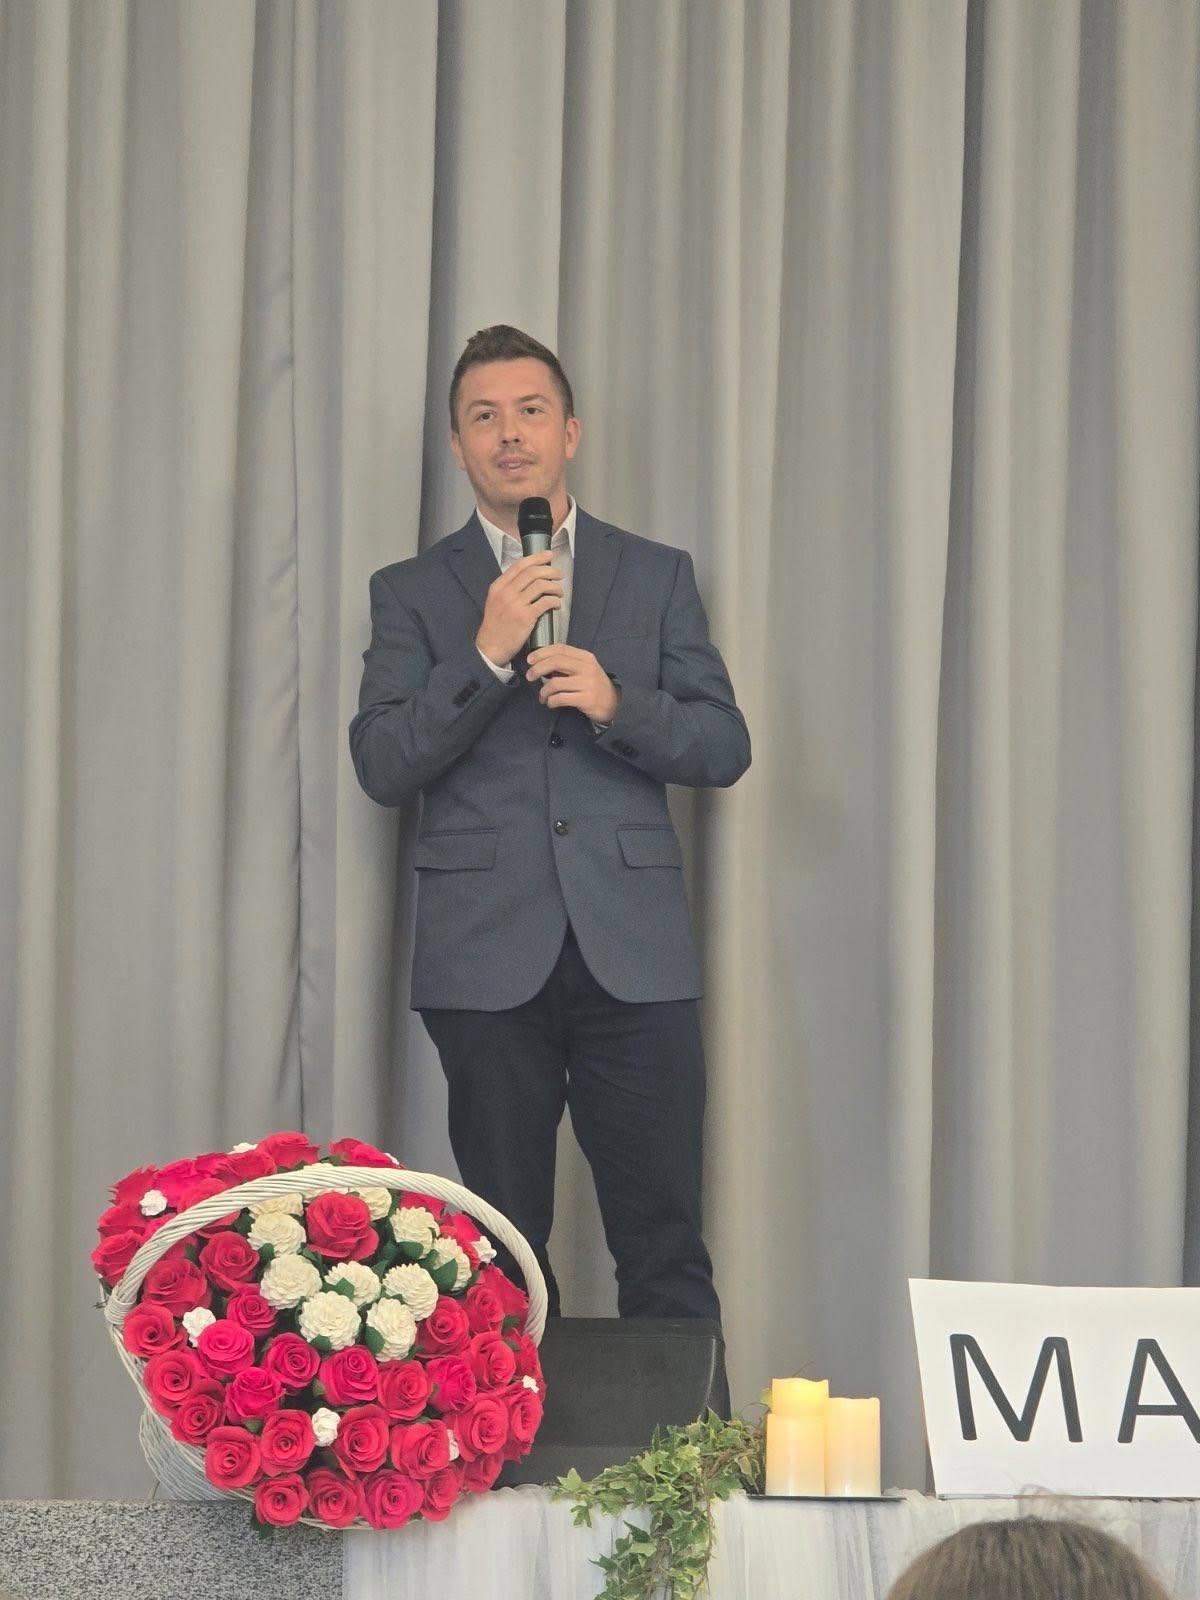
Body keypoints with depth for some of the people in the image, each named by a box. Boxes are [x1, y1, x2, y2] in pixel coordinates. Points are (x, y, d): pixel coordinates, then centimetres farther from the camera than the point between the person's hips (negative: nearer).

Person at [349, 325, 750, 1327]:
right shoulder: (413, 594, 10)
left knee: (666, 1252, -3)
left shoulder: (657, 577, 13)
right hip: (488, 957, 0)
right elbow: (382, 766, -1)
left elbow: (724, 748, 8)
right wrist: (486, 654, -12)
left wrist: (617, 703, -10)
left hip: (634, 953, 0)